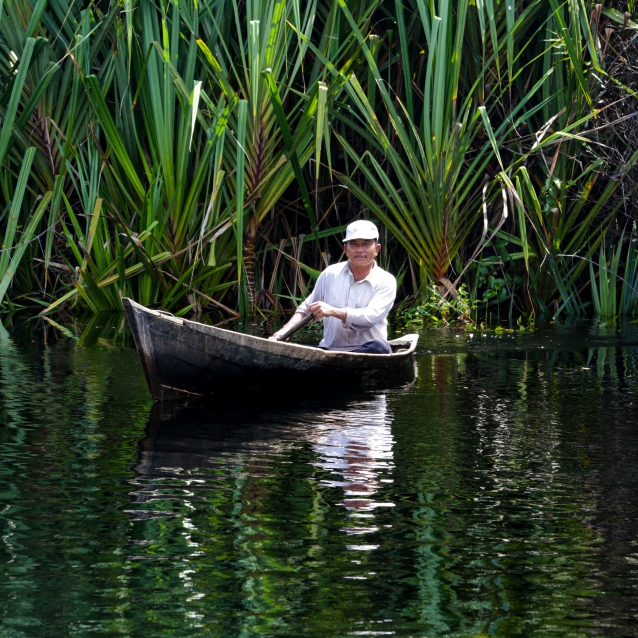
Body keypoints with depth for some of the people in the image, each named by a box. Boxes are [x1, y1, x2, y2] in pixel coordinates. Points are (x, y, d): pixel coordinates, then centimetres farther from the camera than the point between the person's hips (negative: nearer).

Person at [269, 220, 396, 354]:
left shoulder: (386, 282, 0)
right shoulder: (331, 274, 11)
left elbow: (371, 317, -15)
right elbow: (306, 309, 18)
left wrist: (333, 311, -25)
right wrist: (284, 330, 1)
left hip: (364, 352, -3)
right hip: (328, 350, 3)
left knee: (380, 347, -39)